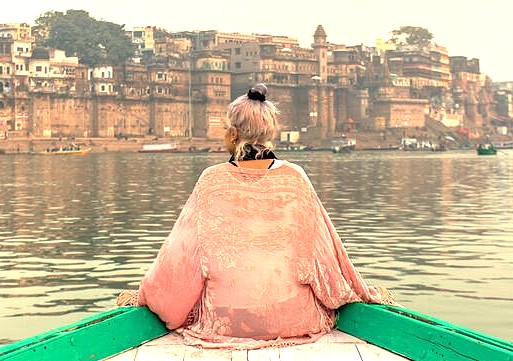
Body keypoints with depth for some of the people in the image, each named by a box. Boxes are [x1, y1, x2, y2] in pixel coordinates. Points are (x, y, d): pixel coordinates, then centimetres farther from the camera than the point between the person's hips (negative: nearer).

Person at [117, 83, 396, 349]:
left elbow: (180, 255, -1)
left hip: (223, 321, 0)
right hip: (294, 320, 1)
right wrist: (367, 293, 16)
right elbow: (326, 252, 3)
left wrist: (140, 297, 13)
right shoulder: (294, 177, -2)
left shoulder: (212, 180, -5)